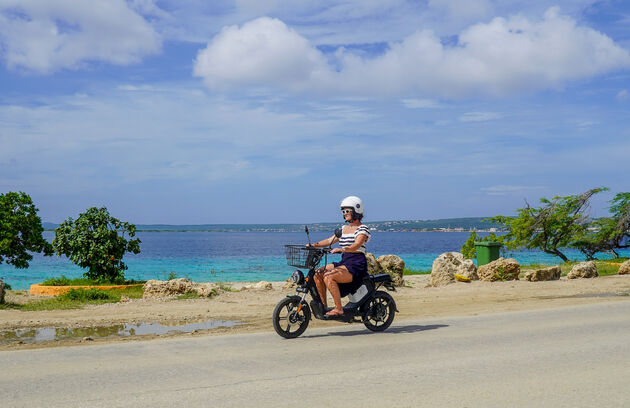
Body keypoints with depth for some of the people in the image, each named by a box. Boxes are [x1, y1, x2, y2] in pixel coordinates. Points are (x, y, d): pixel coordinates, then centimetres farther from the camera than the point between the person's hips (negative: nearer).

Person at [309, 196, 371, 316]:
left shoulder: (362, 228, -5)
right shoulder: (344, 229, 20)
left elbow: (356, 245, -22)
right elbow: (330, 240, 17)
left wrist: (342, 249, -39)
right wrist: (314, 245, 2)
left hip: (357, 264, -8)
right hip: (344, 262, 8)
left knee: (329, 277, -27)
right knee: (318, 273, -7)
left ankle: (338, 308, -22)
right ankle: (323, 305, -1)